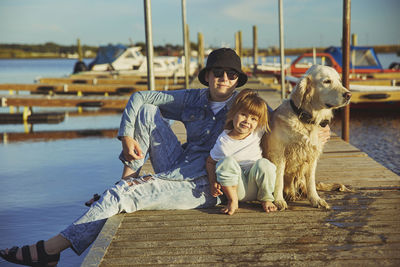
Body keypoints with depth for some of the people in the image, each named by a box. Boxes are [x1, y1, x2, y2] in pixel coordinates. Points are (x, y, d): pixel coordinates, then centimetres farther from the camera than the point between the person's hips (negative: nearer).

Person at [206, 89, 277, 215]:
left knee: (263, 164, -28)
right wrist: (213, 183, -14)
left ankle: (266, 199, -4)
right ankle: (233, 201, -11)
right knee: (226, 162, -28)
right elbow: (210, 162, 1)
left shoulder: (258, 132, -4)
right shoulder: (223, 142, -11)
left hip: (255, 185, 2)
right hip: (236, 188, -2)